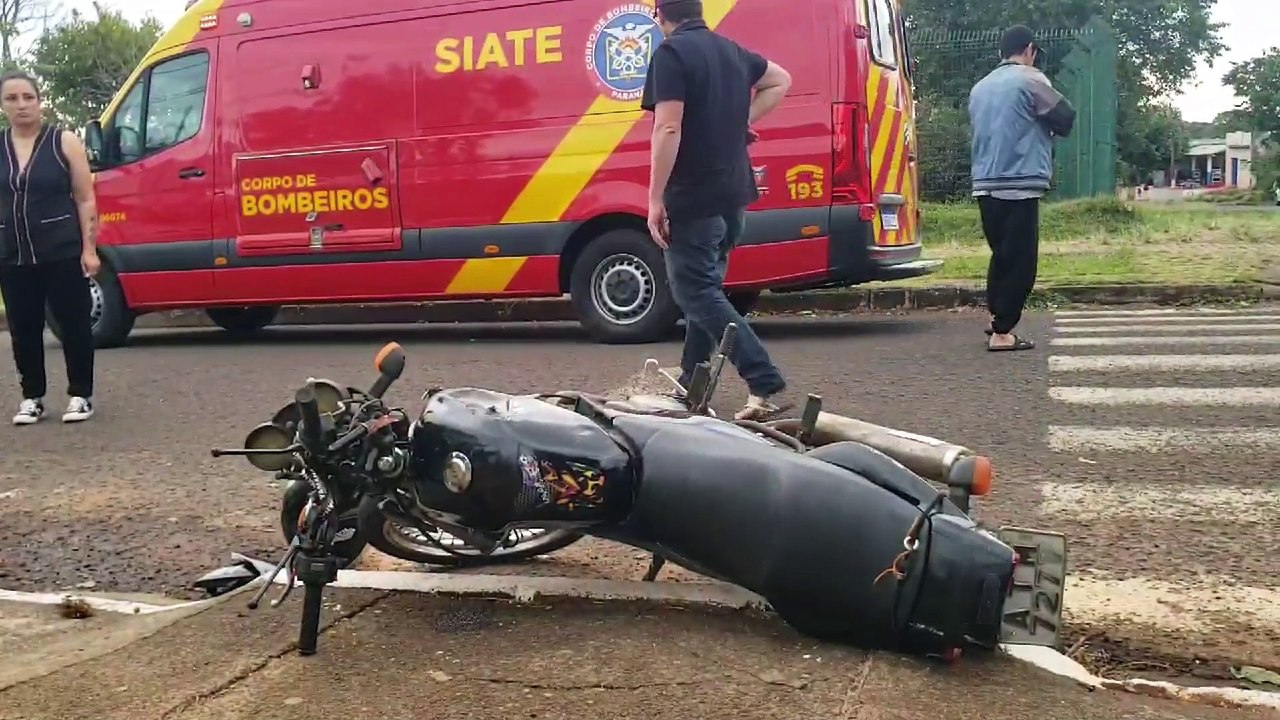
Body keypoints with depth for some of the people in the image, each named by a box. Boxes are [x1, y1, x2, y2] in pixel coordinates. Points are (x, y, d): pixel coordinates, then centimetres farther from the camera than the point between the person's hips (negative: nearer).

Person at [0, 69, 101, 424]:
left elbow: (85, 200, -1)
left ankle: (80, 395, 12)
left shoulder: (64, 142, -1)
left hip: (63, 253, -3)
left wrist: (89, 249, -6)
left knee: (73, 323, 1)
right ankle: (32, 397, 20)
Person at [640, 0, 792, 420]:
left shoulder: (671, 54, -13)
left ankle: (767, 387, -15)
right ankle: (692, 383, 27)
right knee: (705, 288, 18)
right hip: (733, 195, 9)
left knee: (695, 293, -5)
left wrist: (655, 199, -18)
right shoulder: (731, 50, 13)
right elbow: (780, 81, 29)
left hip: (693, 197, -8)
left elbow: (669, 129, -21)